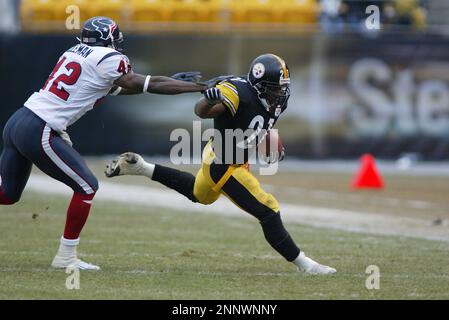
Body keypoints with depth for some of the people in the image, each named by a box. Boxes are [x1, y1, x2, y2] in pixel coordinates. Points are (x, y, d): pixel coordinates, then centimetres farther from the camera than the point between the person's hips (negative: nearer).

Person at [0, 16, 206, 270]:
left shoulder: (77, 52, 19)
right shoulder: (108, 59, -6)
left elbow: (115, 88, 24)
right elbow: (149, 85, -1)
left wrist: (173, 81, 24)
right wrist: (201, 87, 5)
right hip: (38, 133, -9)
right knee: (87, 187, 2)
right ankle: (66, 257, 6)